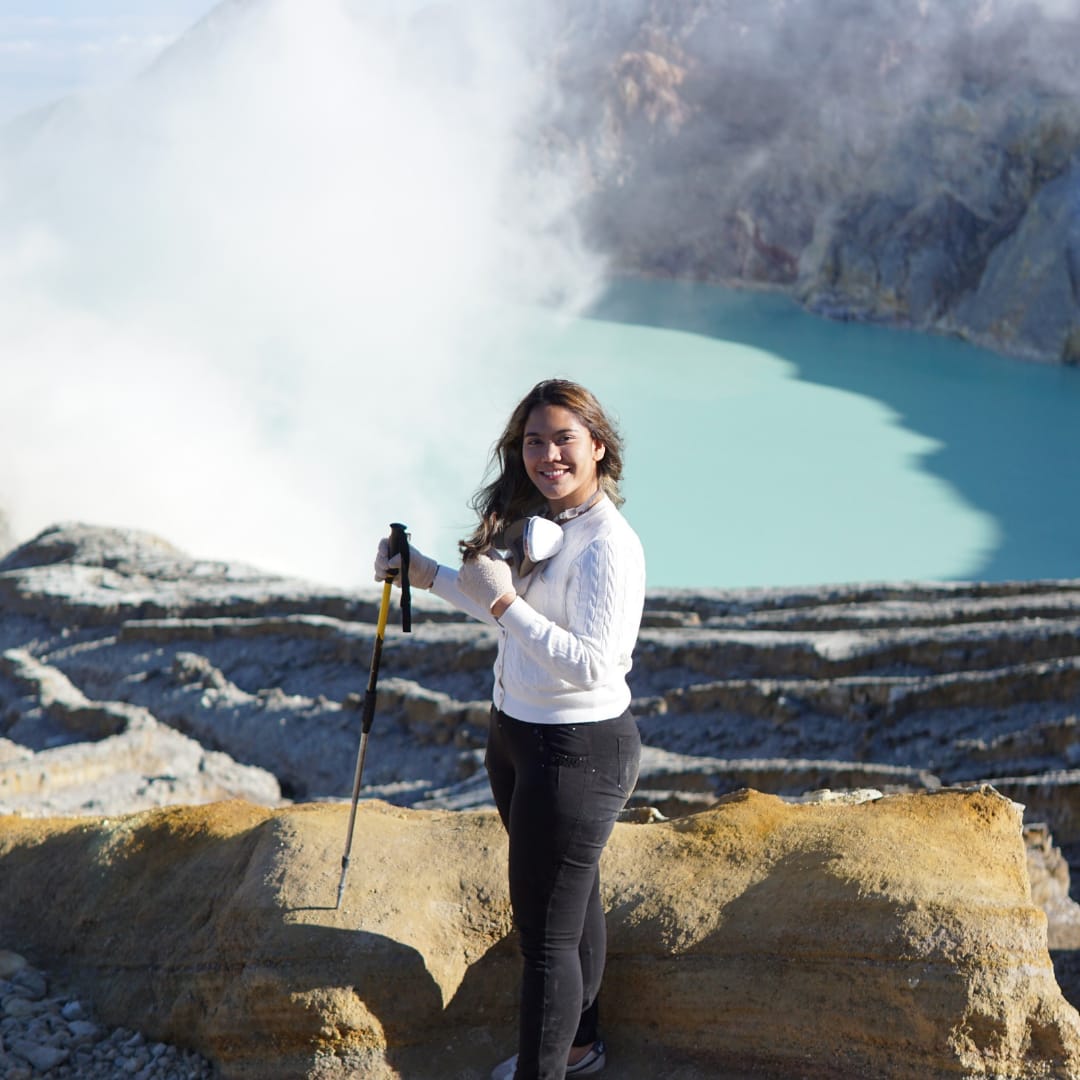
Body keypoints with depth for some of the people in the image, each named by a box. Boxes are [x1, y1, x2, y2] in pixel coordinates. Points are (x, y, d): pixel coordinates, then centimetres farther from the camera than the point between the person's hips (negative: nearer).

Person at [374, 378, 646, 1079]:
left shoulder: (606, 546, -24)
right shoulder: (540, 521, 5)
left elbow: (592, 665, -30)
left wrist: (503, 601, -31)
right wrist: (430, 576, 13)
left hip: (579, 751, -10)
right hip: (517, 733, 10)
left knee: (547, 929, 2)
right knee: (573, 902, 26)